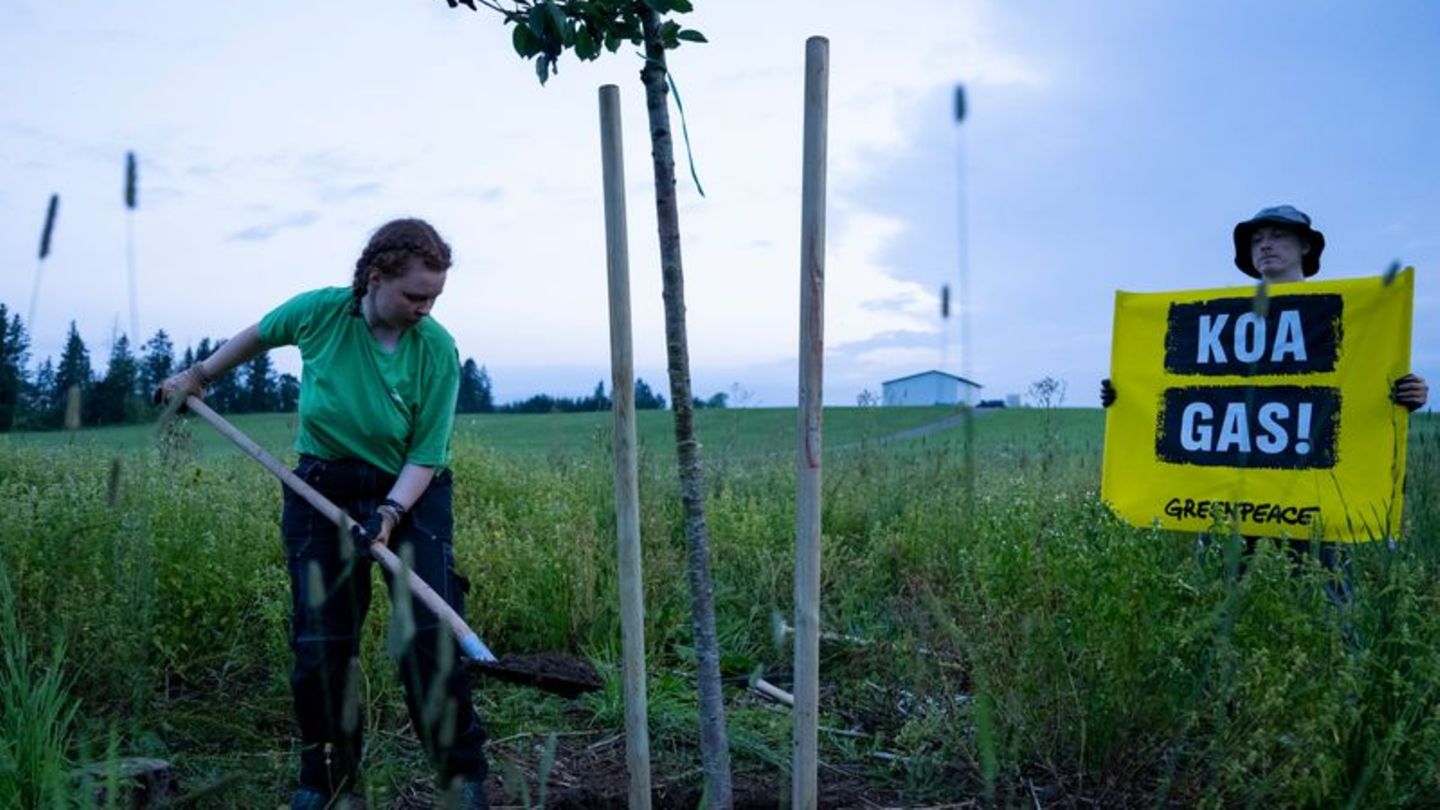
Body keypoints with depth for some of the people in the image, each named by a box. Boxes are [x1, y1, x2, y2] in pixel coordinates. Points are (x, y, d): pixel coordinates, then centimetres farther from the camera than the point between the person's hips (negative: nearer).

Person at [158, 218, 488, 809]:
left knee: (428, 638, -10)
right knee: (321, 644, 3)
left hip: (411, 495, -2)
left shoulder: (437, 350, -15)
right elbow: (257, 335, 12)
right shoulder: (319, 312, -11)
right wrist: (200, 374, 22)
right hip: (323, 492, 2)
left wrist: (389, 514, -26)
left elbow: (427, 455, -12)